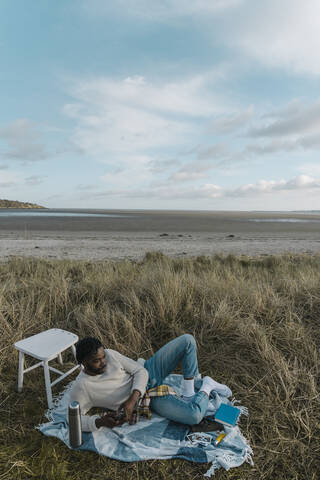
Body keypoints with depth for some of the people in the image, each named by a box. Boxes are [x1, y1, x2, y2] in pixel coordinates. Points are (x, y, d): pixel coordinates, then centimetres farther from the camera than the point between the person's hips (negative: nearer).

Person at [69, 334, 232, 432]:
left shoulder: (109, 354, -11)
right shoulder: (80, 388, -19)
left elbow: (140, 371, -9)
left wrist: (132, 399, -25)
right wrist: (99, 422, -32)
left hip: (149, 372, 4)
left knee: (187, 340, -10)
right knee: (194, 416, -27)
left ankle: (188, 394, 4)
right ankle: (206, 386, 7)